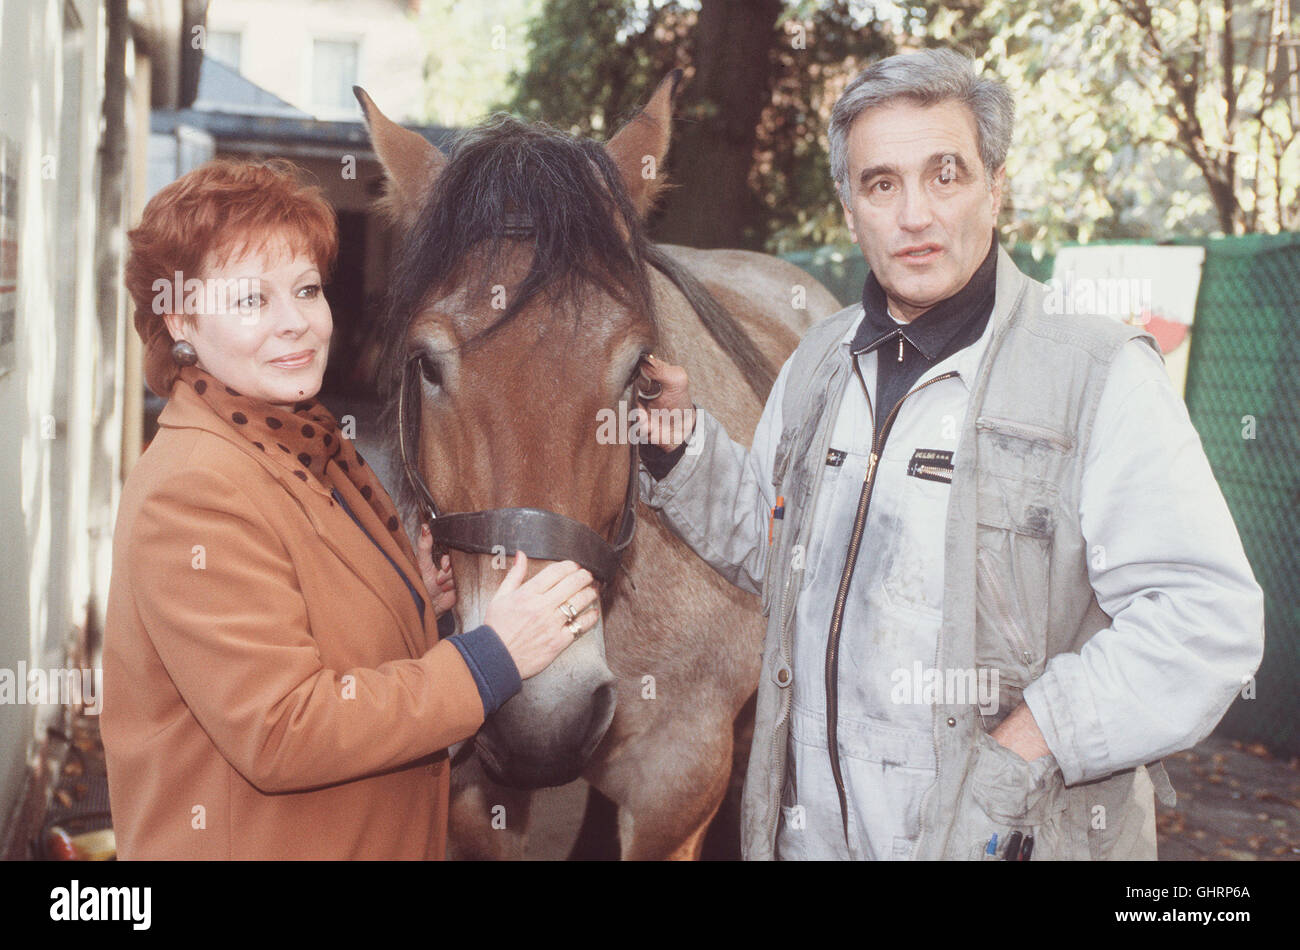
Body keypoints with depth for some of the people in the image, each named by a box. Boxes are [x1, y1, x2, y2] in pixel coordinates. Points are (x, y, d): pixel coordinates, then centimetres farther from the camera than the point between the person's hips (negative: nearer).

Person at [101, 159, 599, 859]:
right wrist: (492, 657, -27)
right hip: (247, 843, -9)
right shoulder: (191, 493, -23)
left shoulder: (313, 448, 6)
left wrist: (415, 596, -2)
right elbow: (280, 735, -27)